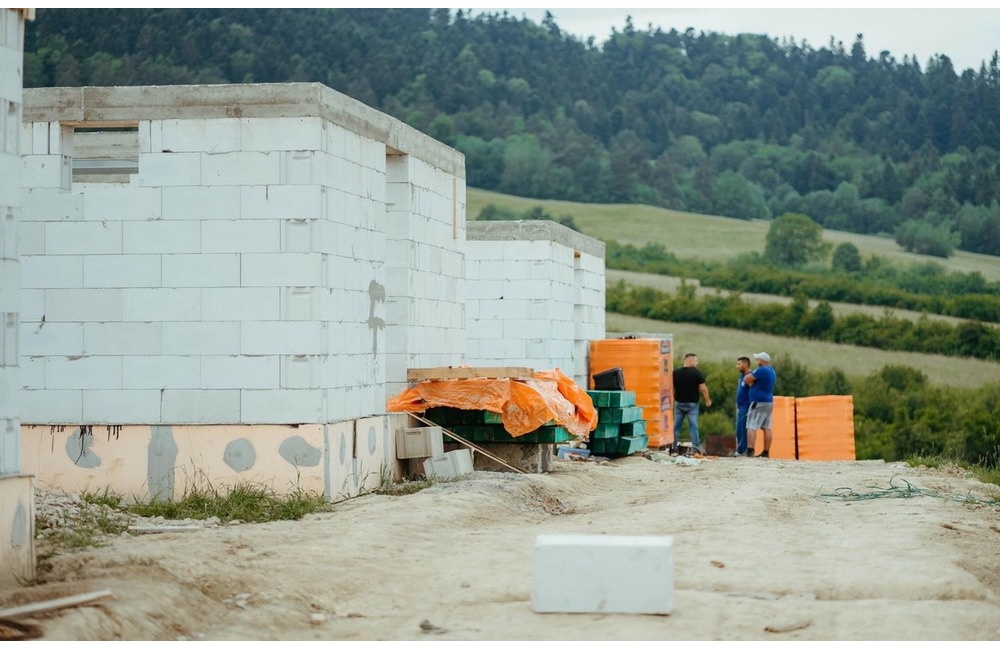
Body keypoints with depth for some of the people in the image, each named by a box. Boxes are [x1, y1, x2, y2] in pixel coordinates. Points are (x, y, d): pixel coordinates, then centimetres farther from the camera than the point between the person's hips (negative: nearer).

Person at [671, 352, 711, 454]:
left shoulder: (675, 373, 3)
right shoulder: (696, 373, -11)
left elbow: (672, 389, 8)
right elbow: (703, 388, -12)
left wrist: (673, 400, 21)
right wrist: (707, 400, 1)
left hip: (678, 403, 4)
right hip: (692, 404, -4)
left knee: (676, 426, 8)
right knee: (693, 426, -3)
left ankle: (674, 448, 10)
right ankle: (696, 448, -6)